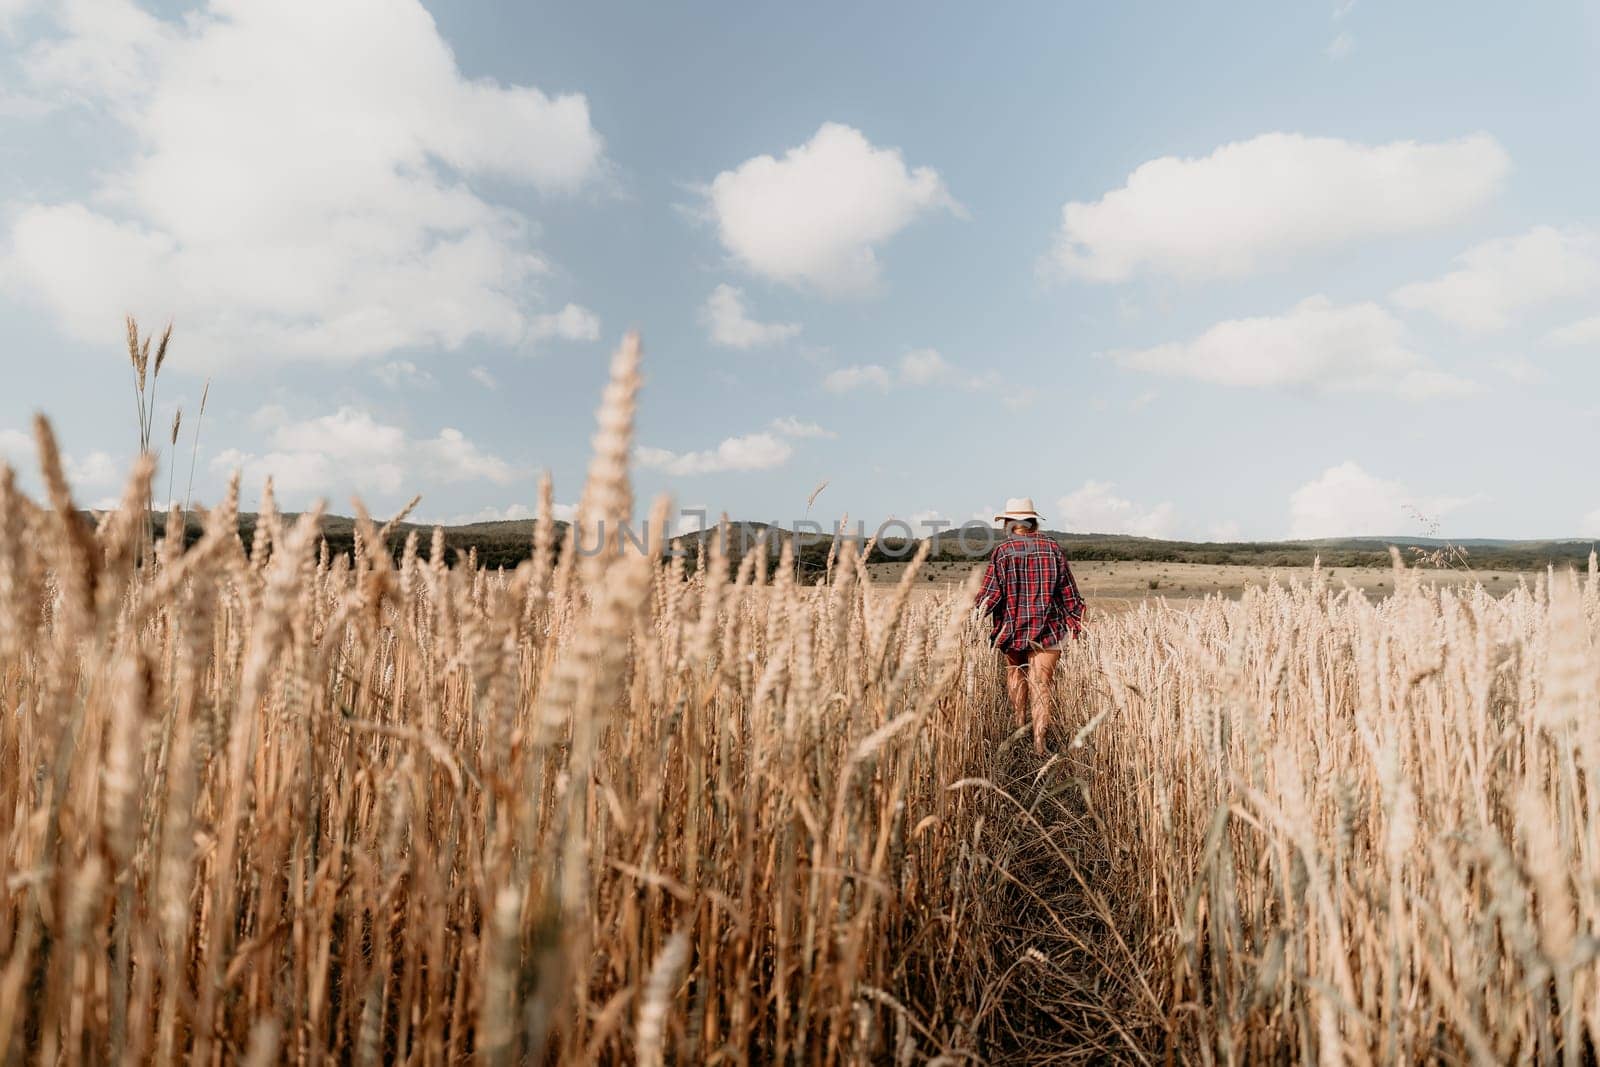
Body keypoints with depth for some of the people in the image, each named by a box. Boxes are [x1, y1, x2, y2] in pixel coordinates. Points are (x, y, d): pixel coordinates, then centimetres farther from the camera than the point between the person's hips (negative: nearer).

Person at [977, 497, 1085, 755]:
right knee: (1042, 685, 0)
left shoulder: (1002, 551, -6)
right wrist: (1075, 623, 14)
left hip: (1012, 629, -1)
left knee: (1016, 674, 23)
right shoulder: (1052, 548, 2)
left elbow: (991, 594, -9)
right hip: (1048, 630, 1)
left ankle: (1020, 724, 27)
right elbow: (1068, 592, 5)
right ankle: (1038, 741, -7)